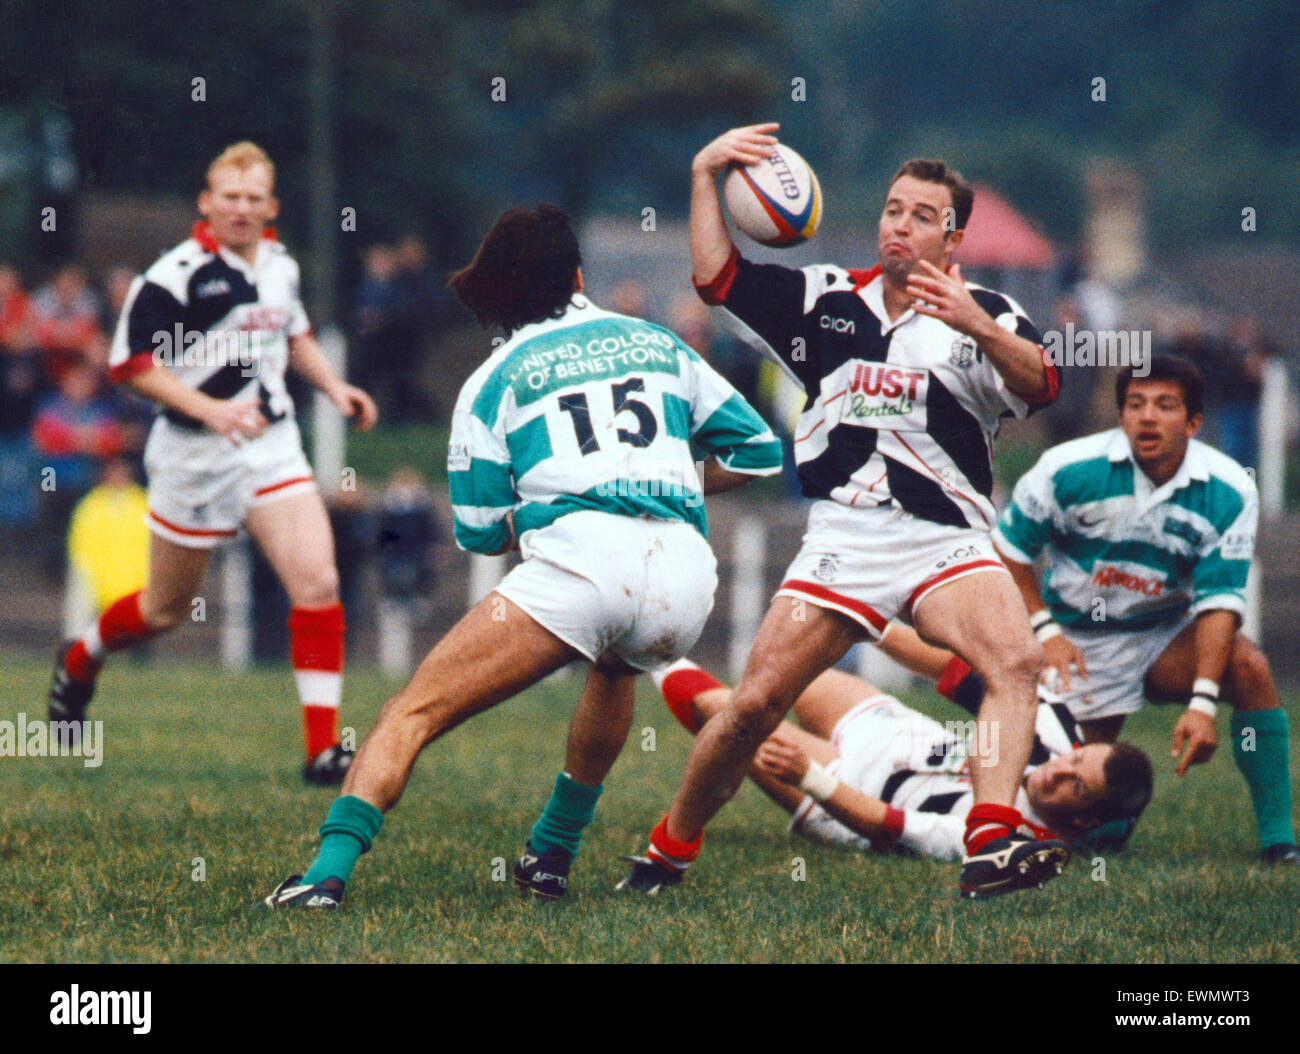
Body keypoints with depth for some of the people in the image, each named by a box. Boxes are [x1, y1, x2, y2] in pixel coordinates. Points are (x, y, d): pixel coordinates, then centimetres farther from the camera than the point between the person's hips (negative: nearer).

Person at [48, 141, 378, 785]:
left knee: (318, 584, -13)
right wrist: (210, 410, -25)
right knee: (166, 610, 11)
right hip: (195, 457, -4)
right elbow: (132, 364, -16)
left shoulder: (280, 265, 6)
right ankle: (80, 661, 43)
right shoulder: (177, 275, -15)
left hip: (272, 446, 5)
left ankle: (323, 750, -11)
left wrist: (333, 387, 10)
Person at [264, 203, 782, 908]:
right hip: (686, 574, 4)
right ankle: (552, 857, 39)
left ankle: (328, 872, -20)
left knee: (413, 714, 0)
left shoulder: (495, 380, 17)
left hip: (579, 560, -4)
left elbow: (477, 530, 13)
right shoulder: (659, 344, 25)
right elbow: (758, 448, 28)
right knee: (614, 665, 40)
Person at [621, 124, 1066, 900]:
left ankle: (993, 844, -40)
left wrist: (976, 327, -32)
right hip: (843, 538, 2)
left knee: (1017, 661, -29)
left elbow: (1041, 384, -15)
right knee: (754, 705, -5)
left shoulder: (985, 315, 4)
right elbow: (717, 275, 12)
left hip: (946, 538, -2)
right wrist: (704, 174, 1)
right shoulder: (829, 300, 14)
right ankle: (669, 850, 13)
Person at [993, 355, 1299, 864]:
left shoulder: (1229, 492, -14)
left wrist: (1202, 703, -28)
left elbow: (1219, 601, -17)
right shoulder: (1070, 469, -16)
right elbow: (1007, 547, -4)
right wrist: (1044, 630, -15)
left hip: (1168, 632, 1)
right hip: (1082, 640, -1)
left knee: (1250, 667, -28)